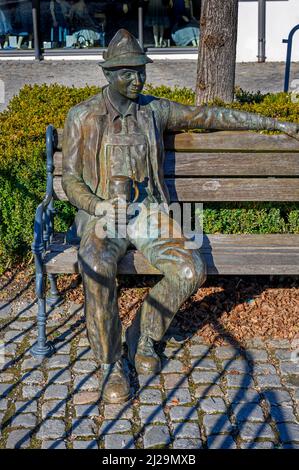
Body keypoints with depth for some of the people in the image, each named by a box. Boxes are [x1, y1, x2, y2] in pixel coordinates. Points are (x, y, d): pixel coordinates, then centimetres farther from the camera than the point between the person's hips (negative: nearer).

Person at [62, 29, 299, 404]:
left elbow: (212, 116, 13)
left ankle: (143, 336, 3)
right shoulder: (82, 116, 0)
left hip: (147, 212, 3)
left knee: (192, 270, -24)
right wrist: (97, 206, -22)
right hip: (100, 214, -2)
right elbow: (70, 180, 0)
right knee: (97, 266, -36)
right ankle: (110, 363, -15)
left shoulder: (154, 110, 8)